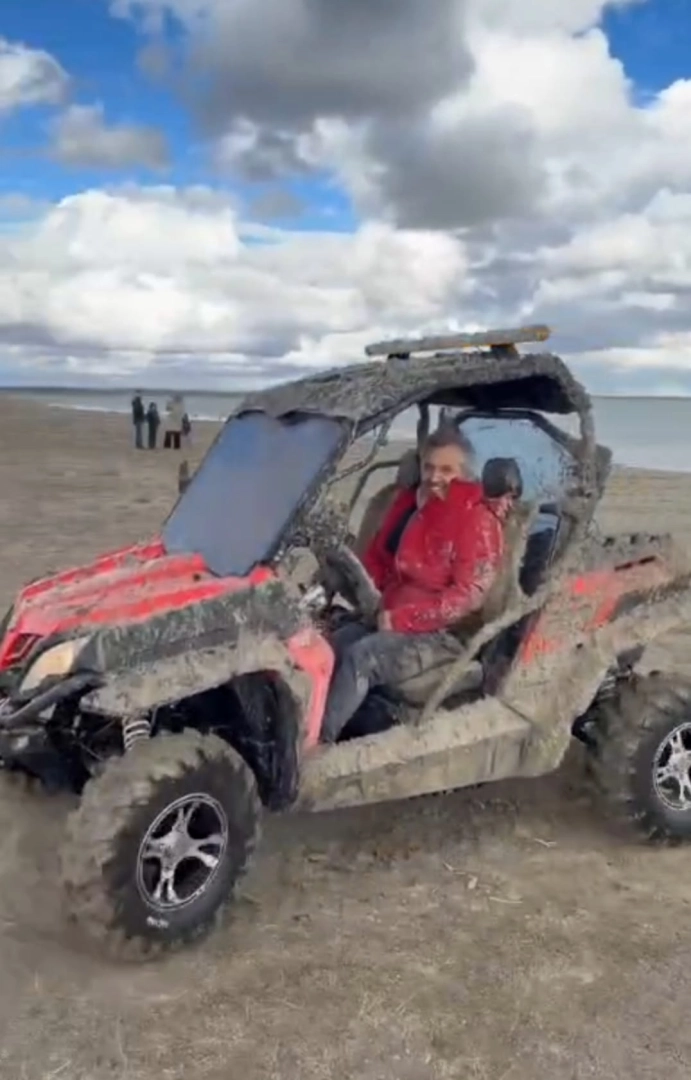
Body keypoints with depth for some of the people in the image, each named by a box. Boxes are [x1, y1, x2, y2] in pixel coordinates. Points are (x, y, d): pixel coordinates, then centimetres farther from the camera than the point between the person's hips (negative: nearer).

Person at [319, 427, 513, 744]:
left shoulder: (478, 520, -10)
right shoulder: (408, 501, 12)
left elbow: (468, 595, -17)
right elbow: (377, 559, 21)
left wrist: (402, 618, -21)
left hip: (439, 633, -7)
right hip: (386, 618, 7)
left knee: (360, 658, -29)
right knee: (328, 649, -18)